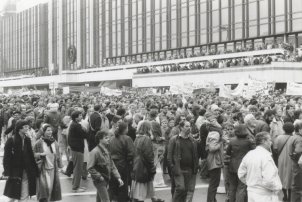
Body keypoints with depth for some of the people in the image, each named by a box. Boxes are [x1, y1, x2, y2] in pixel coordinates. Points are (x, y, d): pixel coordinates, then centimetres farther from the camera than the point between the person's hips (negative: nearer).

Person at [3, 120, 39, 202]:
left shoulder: (27, 140, 7)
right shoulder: (11, 140, -9)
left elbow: (31, 155, 11)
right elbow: (6, 157, -10)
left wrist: (34, 170, 8)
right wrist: (7, 172, -17)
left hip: (26, 172, 5)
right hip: (15, 171, -5)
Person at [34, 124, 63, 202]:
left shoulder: (55, 142, 7)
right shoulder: (39, 143, -4)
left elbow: (58, 155, 13)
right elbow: (34, 154, 0)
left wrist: (60, 166, 10)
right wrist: (41, 154, -19)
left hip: (53, 168, 4)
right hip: (43, 168, -4)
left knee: (53, 186, 6)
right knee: (44, 186, -14)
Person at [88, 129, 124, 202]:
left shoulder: (106, 151, 9)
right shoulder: (95, 152, -17)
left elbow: (112, 166, 10)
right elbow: (90, 168, -18)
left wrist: (118, 177, 1)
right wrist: (99, 177, -18)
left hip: (106, 180, 8)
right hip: (99, 181, -8)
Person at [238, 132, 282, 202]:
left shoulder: (249, 154, 4)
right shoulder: (266, 156, -19)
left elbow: (241, 174, 11)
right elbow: (268, 180, -26)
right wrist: (278, 187, -9)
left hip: (251, 193, 8)